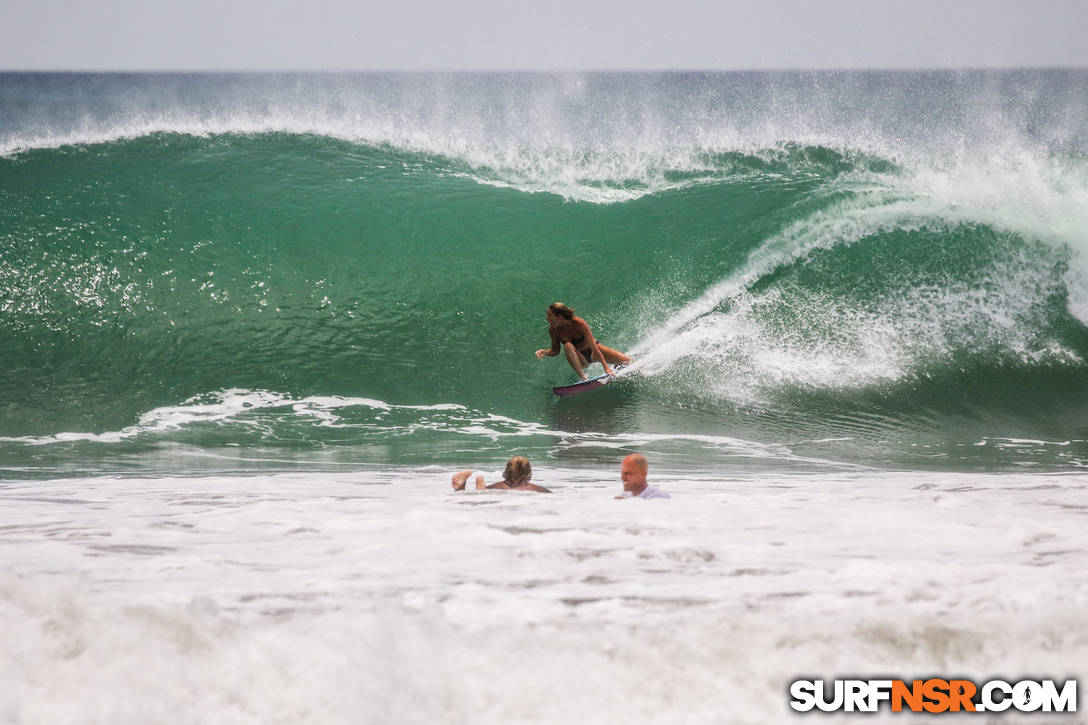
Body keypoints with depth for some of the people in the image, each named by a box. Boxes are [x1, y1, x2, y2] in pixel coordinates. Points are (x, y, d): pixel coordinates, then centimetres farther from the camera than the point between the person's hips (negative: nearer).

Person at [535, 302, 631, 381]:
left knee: (627, 362, -10)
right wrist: (544, 352, -25)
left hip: (593, 353, -1)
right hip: (580, 358, 1)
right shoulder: (553, 330, -17)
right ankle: (584, 378, -30)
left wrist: (606, 367, -33)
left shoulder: (578, 323, -29)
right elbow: (555, 350, -2)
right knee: (568, 346, -34)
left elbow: (593, 347, -31)